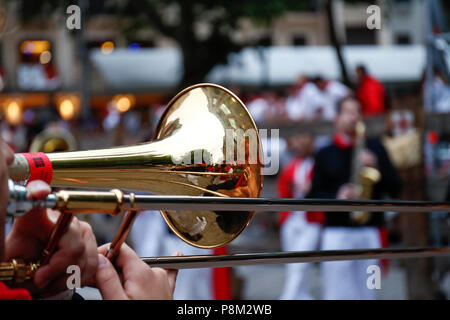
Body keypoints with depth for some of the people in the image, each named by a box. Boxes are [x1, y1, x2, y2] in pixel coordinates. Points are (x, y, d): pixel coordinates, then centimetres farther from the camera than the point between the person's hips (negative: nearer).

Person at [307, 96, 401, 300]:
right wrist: (336, 197, -12)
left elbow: (395, 189, 7)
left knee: (366, 293, 4)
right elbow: (313, 195, 7)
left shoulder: (375, 148, 11)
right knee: (337, 293, -6)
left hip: (369, 231, 1)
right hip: (336, 231, -1)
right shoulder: (325, 154, 9)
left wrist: (376, 166, -8)